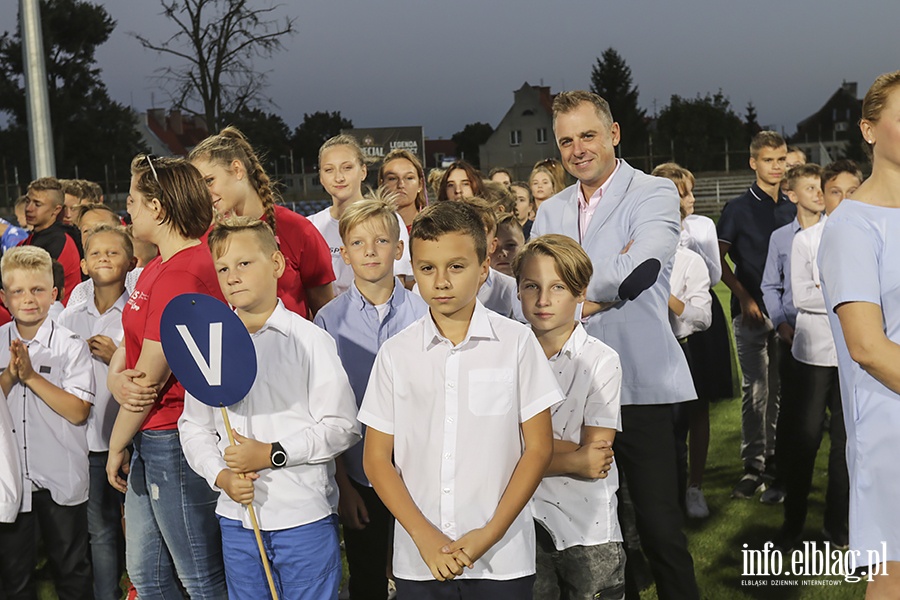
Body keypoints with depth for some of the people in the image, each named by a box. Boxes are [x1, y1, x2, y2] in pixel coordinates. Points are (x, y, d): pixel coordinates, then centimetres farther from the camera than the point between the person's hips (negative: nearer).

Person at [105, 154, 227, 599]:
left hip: (176, 441, -10)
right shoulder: (156, 267, 11)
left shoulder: (182, 274, -21)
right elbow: (127, 347, 12)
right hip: (148, 441, 10)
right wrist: (118, 382, -11)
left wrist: (117, 446, -6)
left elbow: (151, 375, -18)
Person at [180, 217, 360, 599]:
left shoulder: (310, 340, -6)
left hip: (305, 515, -4)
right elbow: (193, 427, 9)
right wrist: (220, 475, -8)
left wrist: (272, 454, -16)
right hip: (237, 515, 4)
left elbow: (341, 427, -10)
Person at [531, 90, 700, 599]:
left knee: (660, 528, -2)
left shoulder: (654, 194, -2)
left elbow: (636, 270, -20)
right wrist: (604, 275, -12)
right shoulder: (551, 212, 15)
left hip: (638, 386, -5)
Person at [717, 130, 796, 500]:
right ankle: (753, 466, 0)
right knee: (756, 389, -6)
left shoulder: (793, 209, 10)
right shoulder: (738, 208, -2)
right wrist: (745, 298, -9)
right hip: (751, 310, -4)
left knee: (779, 387, 10)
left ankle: (775, 457, 22)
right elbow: (719, 259, -3)